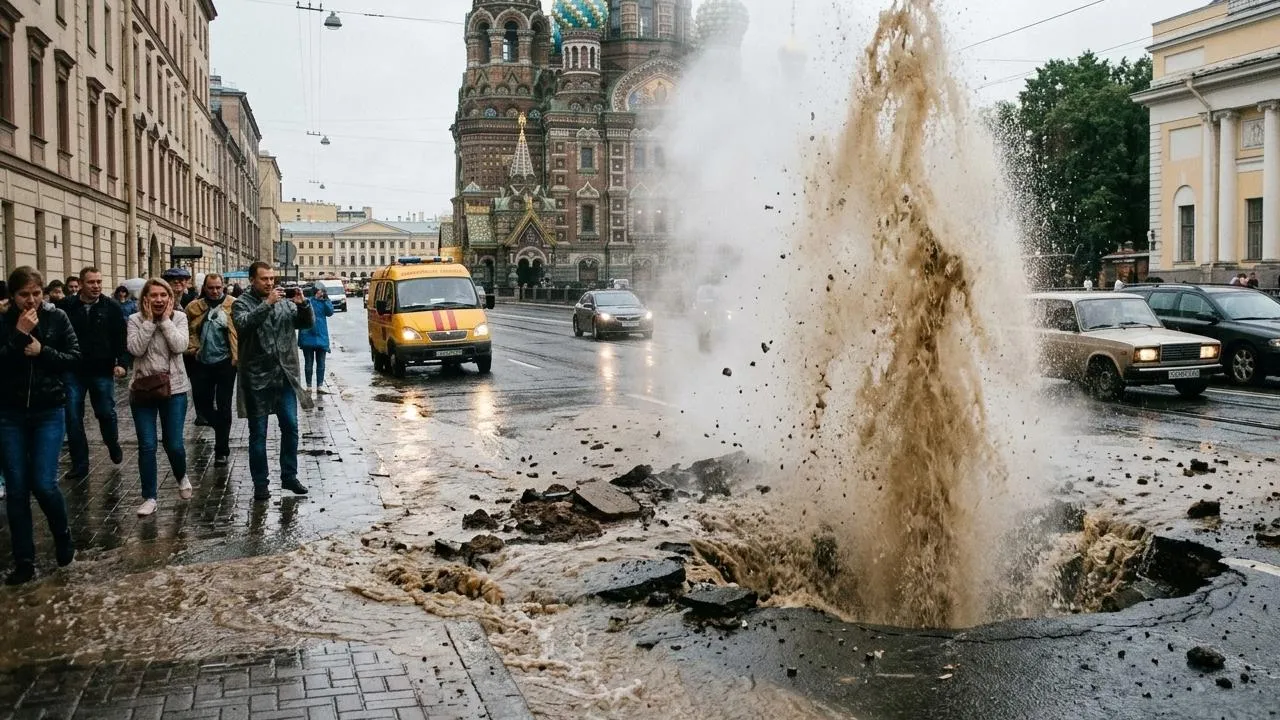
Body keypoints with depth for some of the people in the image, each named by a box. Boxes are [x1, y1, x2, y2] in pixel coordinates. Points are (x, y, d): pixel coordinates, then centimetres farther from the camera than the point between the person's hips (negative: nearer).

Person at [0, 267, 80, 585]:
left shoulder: (57, 318, -2)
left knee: (43, 484, -8)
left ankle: (63, 534, 22)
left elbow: (74, 356, -2)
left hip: (49, 412, -1)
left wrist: (42, 351, -16)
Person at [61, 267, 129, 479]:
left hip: (102, 371, 0)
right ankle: (80, 464, 11)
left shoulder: (111, 307, -2)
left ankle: (113, 445, 38)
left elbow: (121, 337, -1)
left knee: (106, 413, 9)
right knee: (73, 418, 2)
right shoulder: (66, 306, -3)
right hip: (73, 371, 0)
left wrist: (121, 362, -12)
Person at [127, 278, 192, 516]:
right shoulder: (136, 320, -2)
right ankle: (150, 497, 11)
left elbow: (180, 346, -17)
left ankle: (182, 477, 33)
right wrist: (149, 320, -15)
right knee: (146, 446, 1)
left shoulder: (179, 317, -2)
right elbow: (135, 349, -16)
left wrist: (165, 319, -13)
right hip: (142, 388, 1)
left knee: (174, 444, 1)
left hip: (173, 388, 0)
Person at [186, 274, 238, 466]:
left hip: (225, 363, -3)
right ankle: (222, 427, 36)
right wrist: (192, 348, -2)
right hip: (202, 363, 4)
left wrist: (238, 355, -16)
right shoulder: (194, 307, 4)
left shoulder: (233, 305, -6)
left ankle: (221, 450, 11)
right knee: (202, 404, 8)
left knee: (223, 407, 3)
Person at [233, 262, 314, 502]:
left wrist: (303, 304, -15)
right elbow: (243, 324, -22)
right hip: (257, 379, -3)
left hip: (285, 376, 3)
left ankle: (289, 476, 20)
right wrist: (267, 303, -28)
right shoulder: (241, 304, -3)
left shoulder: (284, 302, 7)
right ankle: (260, 484, 14)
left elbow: (307, 322, 4)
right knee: (258, 433, 5)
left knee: (290, 427, 7)